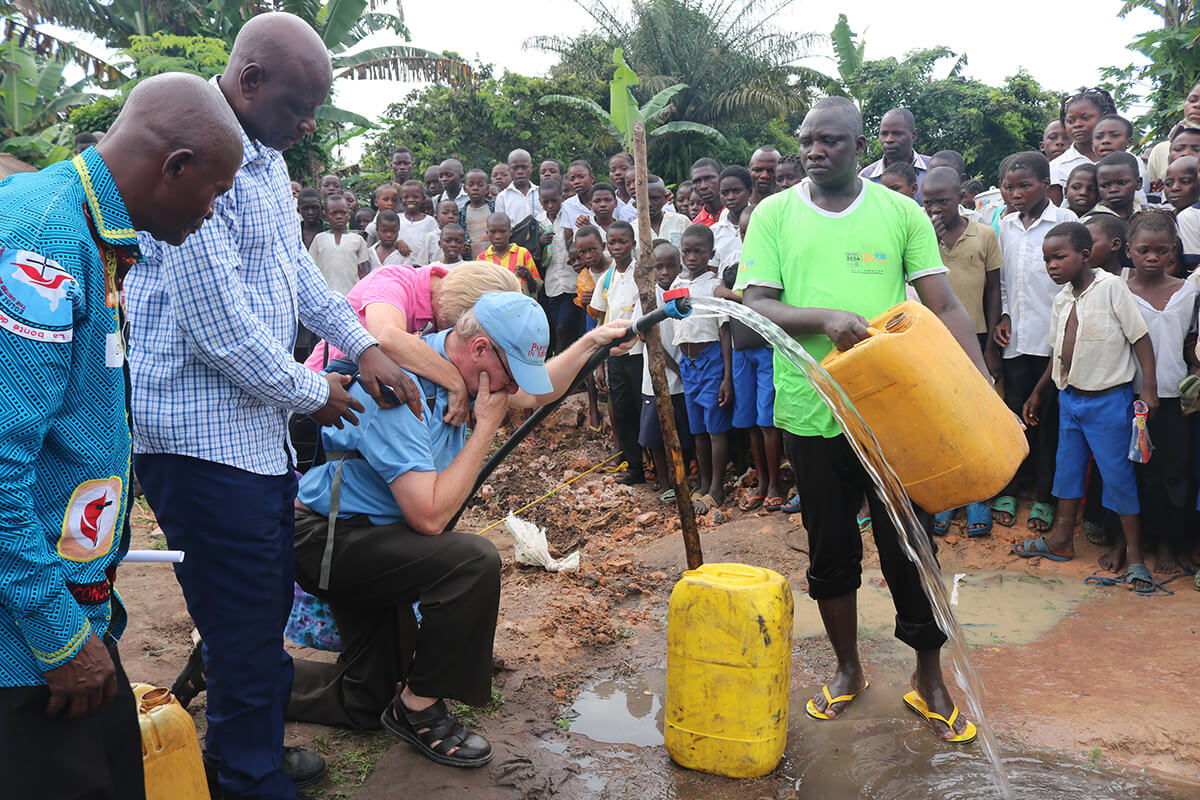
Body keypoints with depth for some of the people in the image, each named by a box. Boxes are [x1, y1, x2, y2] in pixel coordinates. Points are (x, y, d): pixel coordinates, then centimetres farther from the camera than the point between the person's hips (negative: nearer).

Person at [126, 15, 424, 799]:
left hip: (258, 428, 10)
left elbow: (296, 263, 22)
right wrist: (313, 393, -8)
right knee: (247, 630, 1)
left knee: (266, 605, 21)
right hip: (205, 435, -10)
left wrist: (365, 346, 13)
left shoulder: (265, 155, 10)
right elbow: (222, 330, -23)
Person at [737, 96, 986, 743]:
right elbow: (754, 305, -5)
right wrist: (823, 316, -23)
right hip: (811, 410, 1)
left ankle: (929, 677, 26)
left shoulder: (901, 213, 3)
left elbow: (945, 307, 1)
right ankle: (847, 668, 34)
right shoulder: (773, 215, 3)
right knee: (831, 549, 13)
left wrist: (982, 385, -10)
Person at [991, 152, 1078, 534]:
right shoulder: (1006, 225, 11)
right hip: (1015, 337, 4)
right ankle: (1006, 490, 18)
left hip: (1052, 337, -4)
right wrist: (1003, 316, 6)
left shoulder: (1065, 221, -4)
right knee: (1014, 414, 8)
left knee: (1050, 419, 4)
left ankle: (1045, 497, 13)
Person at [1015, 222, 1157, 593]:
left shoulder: (1111, 288, -13)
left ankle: (1132, 551, 13)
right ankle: (1061, 539, 27)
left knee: (1118, 472, 0)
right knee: (1067, 465, 14)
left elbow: (1140, 338, -12)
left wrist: (1149, 388, -18)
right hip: (1070, 396, 7)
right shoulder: (1061, 299, 6)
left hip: (1109, 398, -6)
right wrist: (1037, 392, 20)